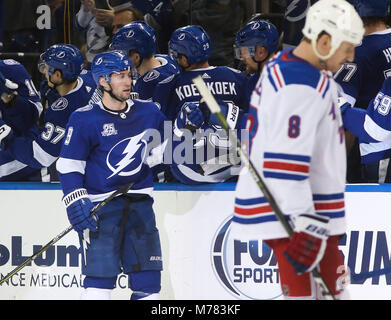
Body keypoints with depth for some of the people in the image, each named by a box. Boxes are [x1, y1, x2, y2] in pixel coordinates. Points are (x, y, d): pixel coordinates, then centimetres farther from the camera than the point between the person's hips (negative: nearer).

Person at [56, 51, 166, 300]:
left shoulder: (149, 113, 8)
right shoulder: (85, 119, -5)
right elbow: (68, 166, -3)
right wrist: (76, 202, -14)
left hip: (140, 203, 5)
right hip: (101, 205, -5)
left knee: (148, 280, 5)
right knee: (100, 280, -12)